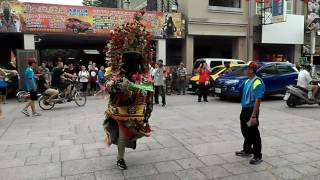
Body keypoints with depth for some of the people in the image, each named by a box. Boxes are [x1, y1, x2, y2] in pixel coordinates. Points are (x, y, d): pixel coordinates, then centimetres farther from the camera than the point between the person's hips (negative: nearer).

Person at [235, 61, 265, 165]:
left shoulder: (257, 83, -19)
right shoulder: (247, 81, 10)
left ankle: (258, 156, 13)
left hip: (251, 110, -9)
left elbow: (258, 100, -24)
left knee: (253, 134, 0)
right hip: (244, 109, 9)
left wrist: (253, 116, -26)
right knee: (245, 132, 20)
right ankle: (247, 151, 38)